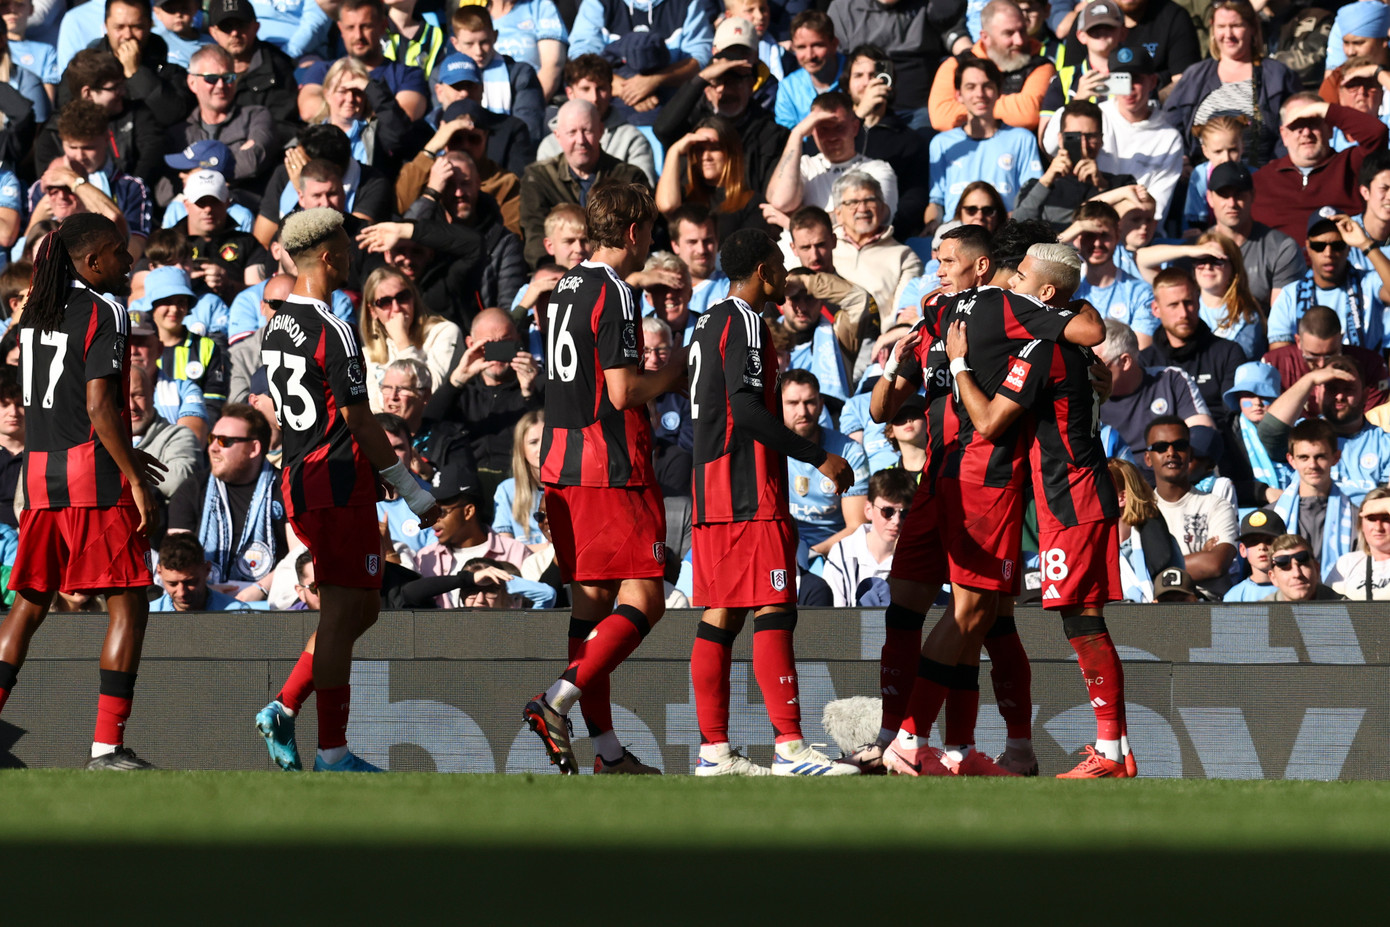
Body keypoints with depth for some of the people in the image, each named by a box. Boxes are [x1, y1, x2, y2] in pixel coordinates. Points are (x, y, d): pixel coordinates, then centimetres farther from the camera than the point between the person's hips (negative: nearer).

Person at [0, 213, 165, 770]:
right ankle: (107, 746, -8)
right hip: (94, 478, -8)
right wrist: (136, 480, -14)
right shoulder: (102, 313, -10)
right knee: (129, 604, -2)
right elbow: (99, 409, -17)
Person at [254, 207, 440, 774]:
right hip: (340, 482, -9)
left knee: (362, 609, 17)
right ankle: (333, 754, -3)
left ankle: (283, 712, 10)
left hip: (298, 480, 9)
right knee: (342, 614, -4)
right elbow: (359, 421, -16)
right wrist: (413, 492, -10)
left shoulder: (275, 327, 12)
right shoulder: (333, 331, -15)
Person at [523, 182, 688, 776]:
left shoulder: (568, 287, 15)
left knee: (590, 601, 8)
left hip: (562, 462, 9)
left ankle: (607, 748, 9)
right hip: (612, 468, -9)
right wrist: (675, 371, -1)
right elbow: (622, 392, -17)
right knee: (644, 598, -7)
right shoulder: (614, 293, -12)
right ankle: (556, 703, -19)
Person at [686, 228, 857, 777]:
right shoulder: (745, 323, -10)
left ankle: (713, 751, 6)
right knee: (773, 611, -12)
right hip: (750, 495, -10)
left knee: (719, 617, 7)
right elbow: (746, 409, -20)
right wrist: (819, 458, -18)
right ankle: (790, 746, -17)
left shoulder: (708, 324, 20)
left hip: (711, 491, 10)